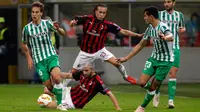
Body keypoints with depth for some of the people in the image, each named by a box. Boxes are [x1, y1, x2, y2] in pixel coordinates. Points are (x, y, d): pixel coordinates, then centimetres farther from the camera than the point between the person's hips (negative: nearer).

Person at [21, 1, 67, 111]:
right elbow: (23, 44, 17)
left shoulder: (47, 23, -1)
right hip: (38, 60, 1)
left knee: (56, 78, -26)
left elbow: (63, 33, 2)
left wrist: (58, 29, -20)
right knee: (48, 86, -7)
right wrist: (28, 58, 9)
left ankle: (59, 104, -14)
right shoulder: (27, 28, 1)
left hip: (51, 56, -1)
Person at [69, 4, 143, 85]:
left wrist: (137, 35, -28)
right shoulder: (87, 19, -17)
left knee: (116, 62, -12)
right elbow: (72, 23, -14)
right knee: (73, 72, 2)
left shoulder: (107, 25, -16)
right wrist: (72, 22, -39)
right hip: (85, 52, 0)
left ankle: (125, 76, 17)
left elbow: (123, 31, -18)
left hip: (99, 50, 0)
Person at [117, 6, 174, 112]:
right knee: (141, 83, -6)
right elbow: (140, 45, 14)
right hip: (154, 58, 6)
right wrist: (126, 58, 14)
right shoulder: (150, 28, 3)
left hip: (165, 61, -6)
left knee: (153, 87, -4)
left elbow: (171, 37, -43)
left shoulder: (162, 27, -20)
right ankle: (155, 92, 24)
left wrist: (165, 38, -68)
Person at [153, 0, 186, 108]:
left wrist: (182, 30, 0)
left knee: (173, 73, -5)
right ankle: (157, 93, 24)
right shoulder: (159, 14, 3)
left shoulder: (179, 15, 9)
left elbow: (183, 28, 23)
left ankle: (171, 100, -5)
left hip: (175, 48, 1)